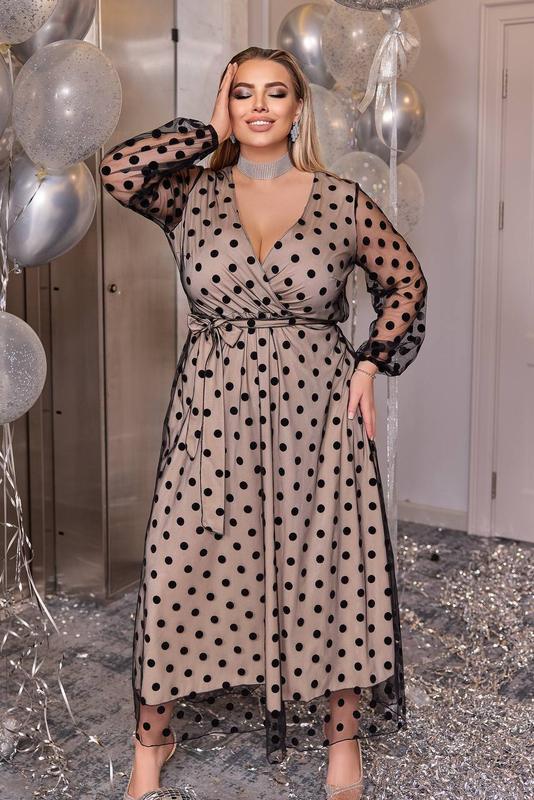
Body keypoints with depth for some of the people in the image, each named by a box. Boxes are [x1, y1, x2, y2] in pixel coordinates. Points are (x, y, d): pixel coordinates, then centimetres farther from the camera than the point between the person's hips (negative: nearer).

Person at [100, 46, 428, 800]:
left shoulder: (344, 200, 2)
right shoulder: (191, 195, 3)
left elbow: (405, 280, 10)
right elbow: (117, 169, -14)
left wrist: (370, 363, -1)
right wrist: (212, 133, -4)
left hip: (318, 409, 0)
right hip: (215, 411, 0)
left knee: (331, 567, 6)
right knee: (184, 567, 4)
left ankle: (343, 737, 27)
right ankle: (153, 738, 25)